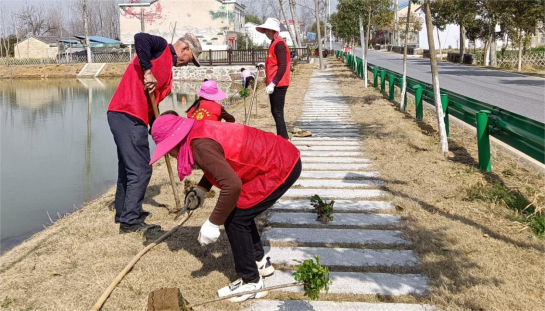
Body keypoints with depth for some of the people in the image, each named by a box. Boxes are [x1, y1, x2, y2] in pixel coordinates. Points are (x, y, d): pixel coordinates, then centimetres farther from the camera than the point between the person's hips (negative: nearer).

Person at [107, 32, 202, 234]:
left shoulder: (167, 70, 24)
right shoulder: (162, 48, 0)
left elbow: (152, 103, 22)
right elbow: (140, 38, -22)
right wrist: (147, 71, -21)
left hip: (122, 116, 10)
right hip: (128, 116, -10)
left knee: (128, 168, 19)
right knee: (140, 171, -6)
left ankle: (123, 213, 31)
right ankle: (130, 221, 0)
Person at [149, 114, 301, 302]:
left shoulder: (200, 146, -22)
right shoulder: (201, 132, 7)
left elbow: (232, 185, -31)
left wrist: (213, 223, -21)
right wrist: (201, 189, 15)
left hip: (280, 168, -10)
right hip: (283, 158, 10)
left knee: (234, 219, -4)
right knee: (240, 211, 19)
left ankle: (251, 282, 8)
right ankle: (260, 262, 33)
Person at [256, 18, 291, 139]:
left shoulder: (279, 44, -13)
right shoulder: (274, 43, 17)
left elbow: (282, 67, -20)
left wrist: (273, 83, -22)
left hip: (278, 84, -10)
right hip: (274, 84, 10)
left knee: (277, 112, -8)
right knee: (275, 111, 14)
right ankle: (283, 137, 21)